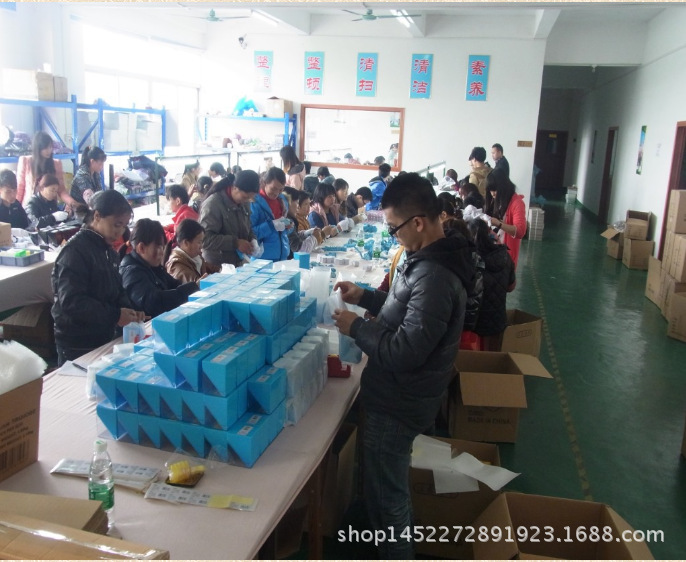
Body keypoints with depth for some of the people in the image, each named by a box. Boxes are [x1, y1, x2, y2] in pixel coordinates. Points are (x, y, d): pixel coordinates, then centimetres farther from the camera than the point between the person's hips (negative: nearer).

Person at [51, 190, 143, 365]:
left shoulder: (108, 250, 9)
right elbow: (71, 302, -26)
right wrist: (115, 315, -26)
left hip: (105, 338, 9)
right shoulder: (75, 251, -19)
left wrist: (128, 309, -5)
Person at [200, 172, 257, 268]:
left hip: (239, 264, 6)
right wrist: (235, 243, -27)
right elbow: (205, 239, -25)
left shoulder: (245, 203, 5)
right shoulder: (212, 204, -18)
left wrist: (253, 240, -4)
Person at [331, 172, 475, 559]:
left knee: (386, 492, 10)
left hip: (399, 401, -10)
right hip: (401, 393, 10)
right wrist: (365, 297, 6)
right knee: (392, 483, 29)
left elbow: (404, 352, -31)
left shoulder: (434, 276, -31)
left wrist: (356, 327, -19)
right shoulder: (434, 258, 2)